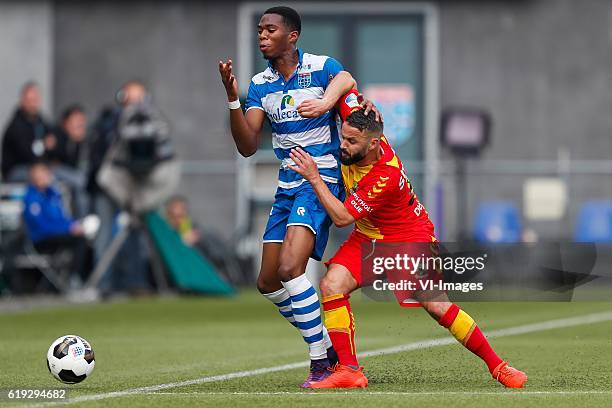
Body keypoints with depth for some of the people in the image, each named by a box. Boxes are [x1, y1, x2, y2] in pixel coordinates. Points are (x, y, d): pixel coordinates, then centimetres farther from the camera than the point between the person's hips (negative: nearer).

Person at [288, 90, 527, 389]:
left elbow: (342, 217, -29)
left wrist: (314, 178, -29)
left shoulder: (386, 176, -34)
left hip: (410, 239, -7)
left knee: (436, 305, -15)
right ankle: (349, 371, -15)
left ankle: (496, 365, 2)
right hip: (368, 237, 7)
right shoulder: (359, 130, -16)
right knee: (331, 285, -17)